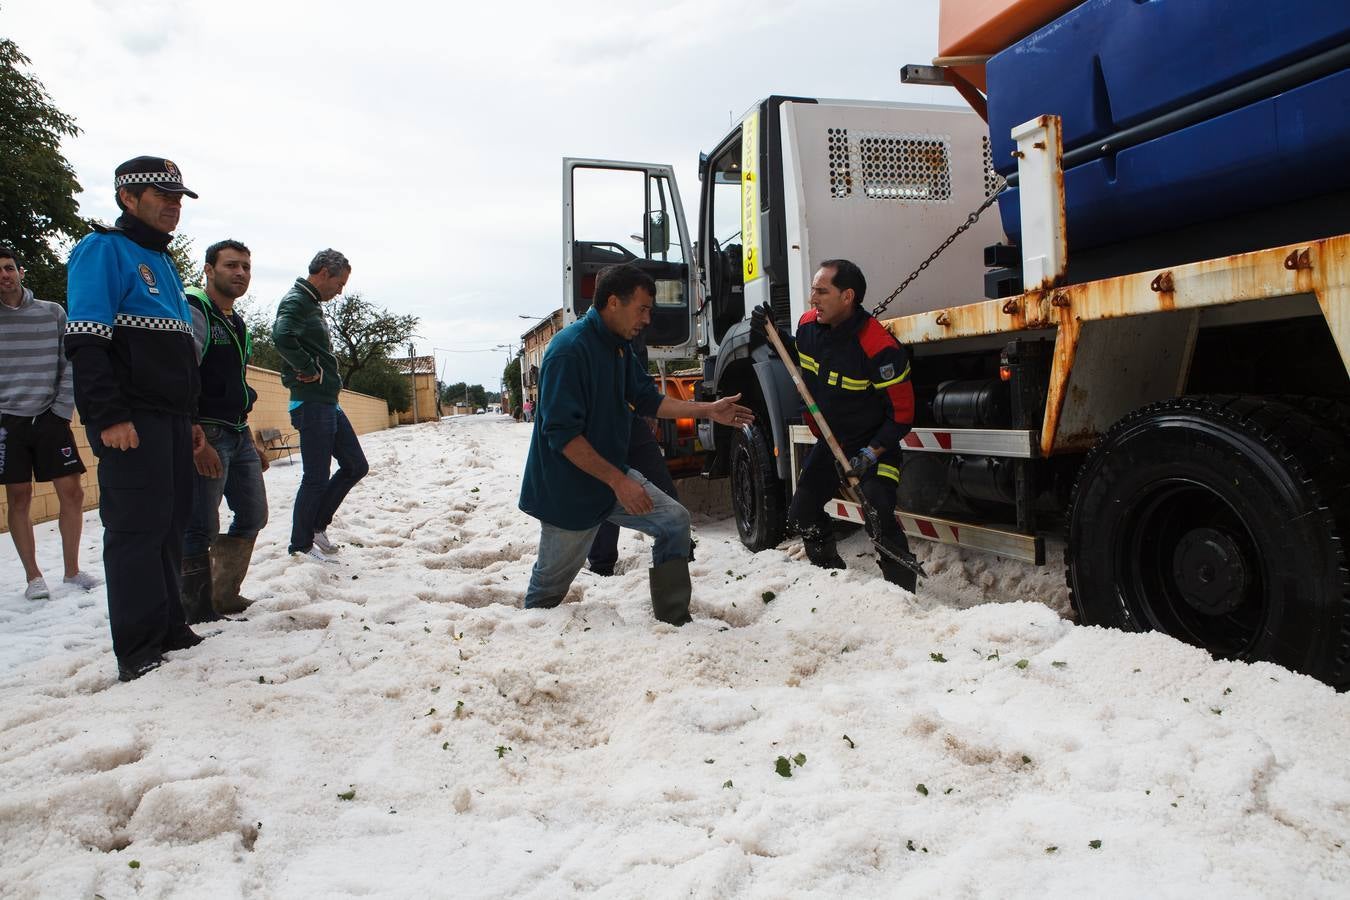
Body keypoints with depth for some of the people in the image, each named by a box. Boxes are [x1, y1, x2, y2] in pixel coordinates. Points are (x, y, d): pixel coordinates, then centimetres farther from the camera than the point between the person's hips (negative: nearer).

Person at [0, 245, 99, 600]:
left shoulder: (53, 313, 6)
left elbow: (70, 366, 6)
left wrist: (63, 410, -1)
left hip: (50, 418, 1)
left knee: (71, 492, 0)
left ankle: (72, 570, 11)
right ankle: (33, 576, 10)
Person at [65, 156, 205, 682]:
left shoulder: (163, 263, 22)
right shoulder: (104, 250, -4)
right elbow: (86, 343, -14)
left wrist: (190, 417, 21)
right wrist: (109, 417, -21)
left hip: (172, 418, 8)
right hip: (131, 421, -8)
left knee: (171, 526, 11)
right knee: (138, 529, -6)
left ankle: (169, 630, 20)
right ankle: (138, 653, 1)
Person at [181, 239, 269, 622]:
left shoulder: (237, 324, 19)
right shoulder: (192, 312, -10)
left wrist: (251, 441, 22)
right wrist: (197, 440, -25)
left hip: (238, 436, 10)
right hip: (205, 436, -10)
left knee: (253, 516, 14)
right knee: (200, 528, -5)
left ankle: (225, 596, 26)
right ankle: (200, 614, 4)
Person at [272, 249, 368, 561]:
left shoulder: (313, 305, 18)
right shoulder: (295, 301, -12)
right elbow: (282, 336, -33)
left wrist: (328, 376, 7)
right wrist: (309, 370, -20)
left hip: (329, 403, 10)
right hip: (311, 404, -10)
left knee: (355, 466, 13)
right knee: (316, 477, -2)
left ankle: (318, 524, 23)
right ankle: (301, 544, 12)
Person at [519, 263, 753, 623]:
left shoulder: (619, 346, 5)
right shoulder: (570, 349, -24)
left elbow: (648, 400, 15)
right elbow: (562, 434, -27)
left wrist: (708, 410, 5)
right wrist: (618, 481, -27)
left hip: (612, 472, 8)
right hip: (567, 490, -8)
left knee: (675, 521, -2)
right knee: (551, 582, 7)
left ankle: (675, 622, 7)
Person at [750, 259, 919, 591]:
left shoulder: (879, 346, -29)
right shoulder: (808, 324, -8)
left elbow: (901, 412, -22)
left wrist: (870, 454, -29)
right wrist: (772, 336, 1)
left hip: (875, 445, -7)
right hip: (830, 441, 7)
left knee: (879, 519, -24)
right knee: (802, 515, 11)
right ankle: (832, 576, 34)